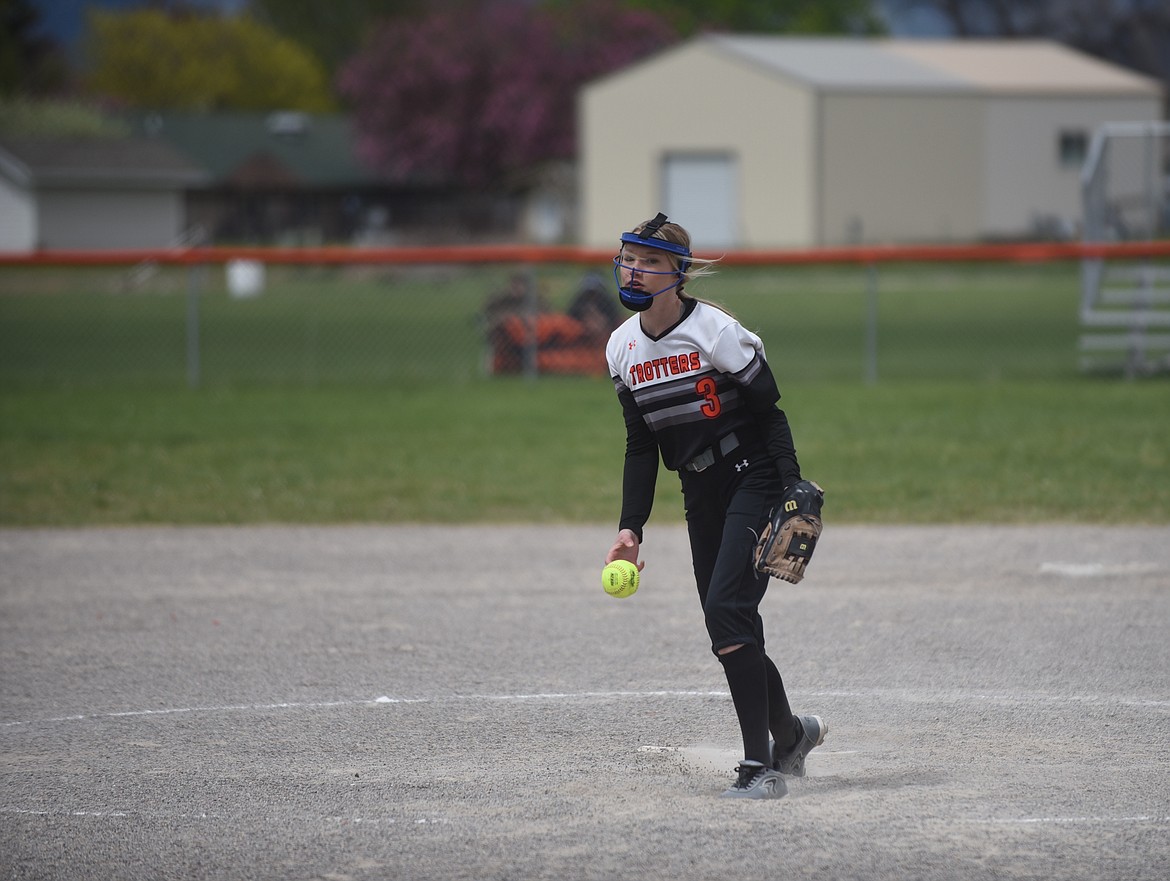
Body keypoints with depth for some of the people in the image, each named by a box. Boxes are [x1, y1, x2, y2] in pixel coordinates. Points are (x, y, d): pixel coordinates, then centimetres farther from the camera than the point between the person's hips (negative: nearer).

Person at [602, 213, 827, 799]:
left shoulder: (716, 331, -14)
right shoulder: (623, 348, 5)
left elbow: (771, 415, -11)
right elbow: (641, 446, 11)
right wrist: (630, 529, 4)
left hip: (754, 482, -7)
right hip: (702, 497, 7)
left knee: (726, 608, -20)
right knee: (731, 634, 5)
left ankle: (760, 763, -16)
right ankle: (789, 731, 30)